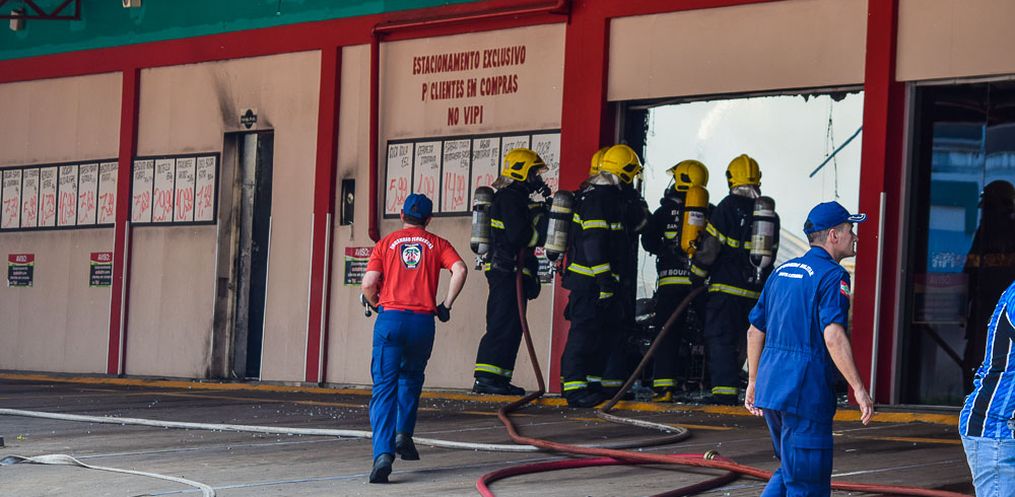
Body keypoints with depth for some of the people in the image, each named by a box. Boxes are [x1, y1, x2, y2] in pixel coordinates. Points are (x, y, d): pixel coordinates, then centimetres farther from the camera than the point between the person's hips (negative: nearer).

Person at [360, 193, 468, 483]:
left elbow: (368, 284, -1)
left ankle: (383, 452, -20)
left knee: (384, 387, -5)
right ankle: (404, 434, 15)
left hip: (390, 318, -1)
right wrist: (446, 306, 4)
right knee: (411, 379, 26)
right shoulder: (437, 244, 11)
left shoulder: (386, 244, 10)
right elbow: (460, 270, -6)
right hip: (423, 321, 1)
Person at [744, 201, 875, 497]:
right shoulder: (832, 276, -9)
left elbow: (755, 331, 19)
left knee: (790, 469, 21)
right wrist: (859, 389, -22)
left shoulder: (781, 272, 15)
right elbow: (833, 336, -22)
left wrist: (753, 382, 27)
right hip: (806, 392, -8)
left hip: (769, 389, 8)